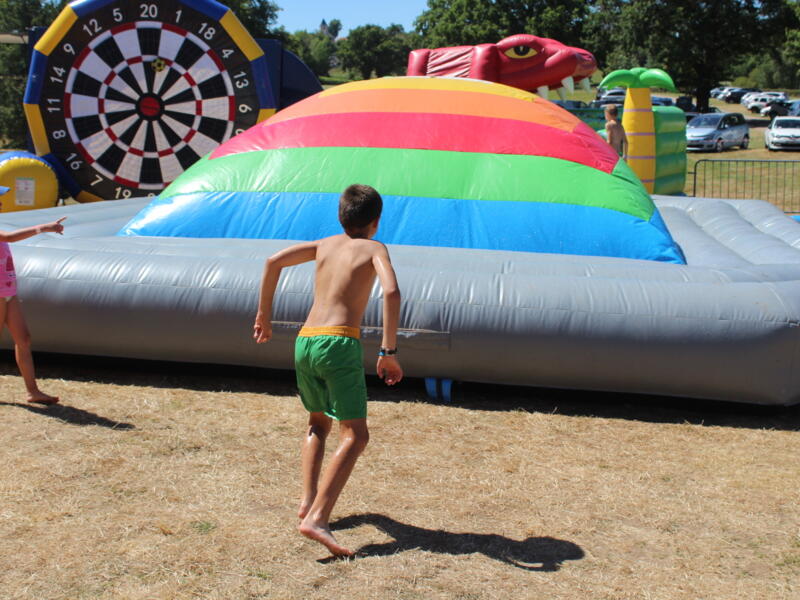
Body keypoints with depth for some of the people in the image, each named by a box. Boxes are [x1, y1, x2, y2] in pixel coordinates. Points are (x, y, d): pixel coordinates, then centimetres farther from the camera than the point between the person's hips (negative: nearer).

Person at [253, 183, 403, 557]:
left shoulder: (325, 245, 20)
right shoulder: (374, 248, 7)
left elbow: (274, 261, 12)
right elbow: (391, 291, -12)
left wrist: (264, 314, 20)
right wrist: (388, 351, -11)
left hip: (304, 343, 6)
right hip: (339, 342, -6)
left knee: (318, 422, 27)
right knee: (355, 435, -5)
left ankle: (308, 500, 15)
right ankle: (317, 519, -20)